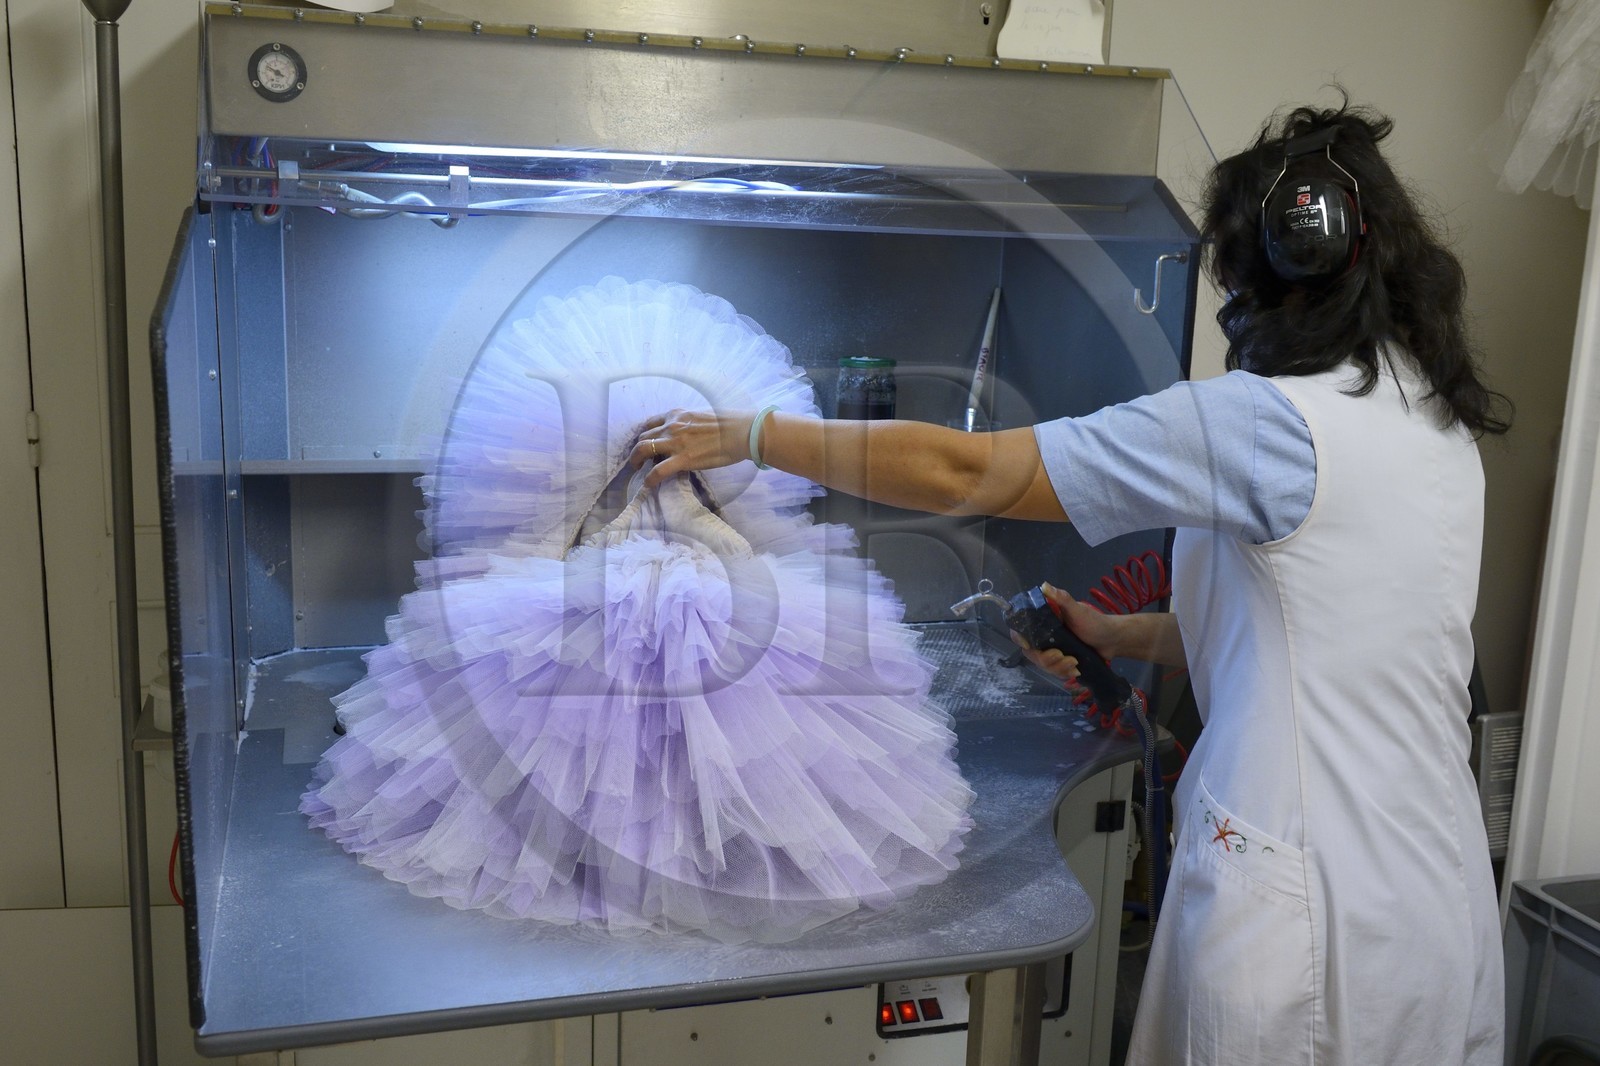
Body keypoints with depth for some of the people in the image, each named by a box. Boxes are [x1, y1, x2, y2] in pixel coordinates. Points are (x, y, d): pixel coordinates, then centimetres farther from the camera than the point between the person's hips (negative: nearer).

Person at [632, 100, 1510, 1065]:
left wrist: (749, 434, -9)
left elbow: (955, 472, -18)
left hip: (1309, 914, -8)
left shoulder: (1268, 420, -19)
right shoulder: (1444, 429, 7)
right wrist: (1119, 636, 22)